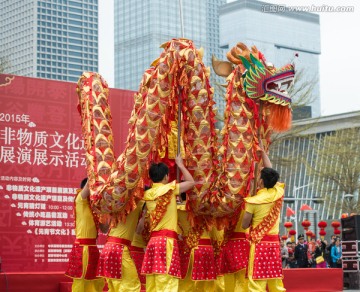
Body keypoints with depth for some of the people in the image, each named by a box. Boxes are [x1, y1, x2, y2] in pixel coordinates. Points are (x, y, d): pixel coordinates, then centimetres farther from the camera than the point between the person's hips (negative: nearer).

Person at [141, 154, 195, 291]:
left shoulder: (148, 194, 11)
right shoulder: (169, 189, -3)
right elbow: (191, 182, 8)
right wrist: (180, 165, 19)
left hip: (153, 240, 6)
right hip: (167, 240, -6)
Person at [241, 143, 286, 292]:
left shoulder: (253, 201, -10)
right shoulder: (278, 193, 2)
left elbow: (245, 225, -3)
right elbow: (271, 172, 17)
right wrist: (262, 151, 23)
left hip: (259, 243, -5)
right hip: (274, 242, 5)